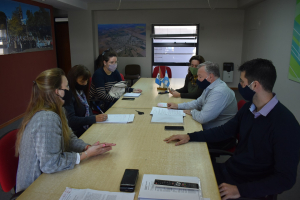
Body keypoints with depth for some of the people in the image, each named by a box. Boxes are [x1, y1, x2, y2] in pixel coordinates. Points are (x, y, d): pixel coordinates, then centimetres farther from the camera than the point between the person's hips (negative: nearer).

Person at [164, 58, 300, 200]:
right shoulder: (249, 108, 0)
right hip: (228, 171, 6)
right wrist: (190, 137, 2)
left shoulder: (285, 125, -23)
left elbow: (286, 179, -21)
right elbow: (225, 131, 11)